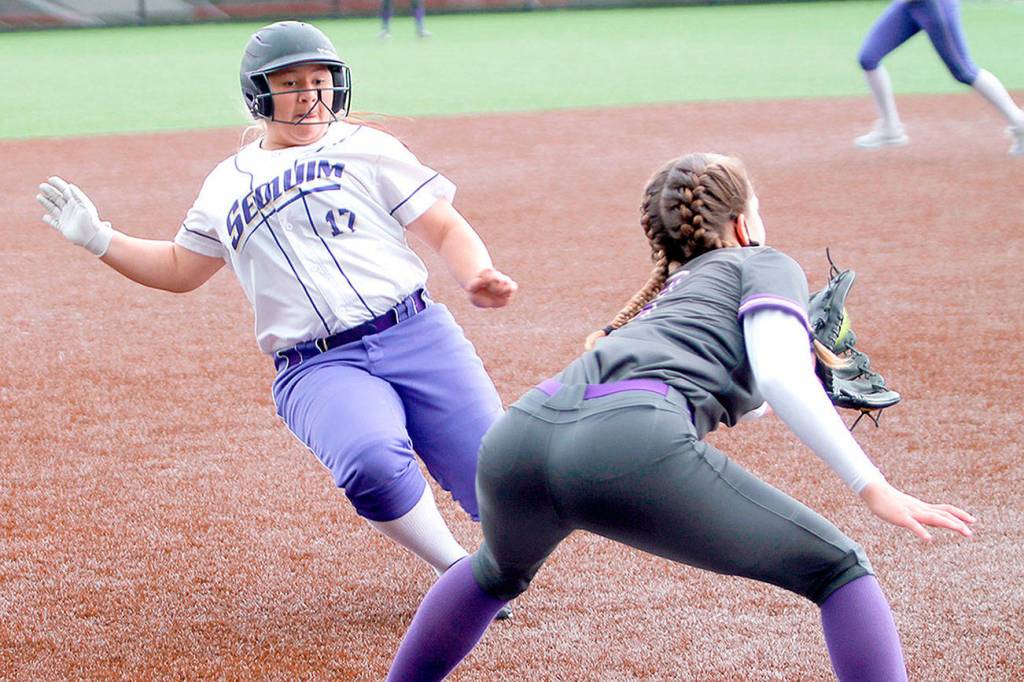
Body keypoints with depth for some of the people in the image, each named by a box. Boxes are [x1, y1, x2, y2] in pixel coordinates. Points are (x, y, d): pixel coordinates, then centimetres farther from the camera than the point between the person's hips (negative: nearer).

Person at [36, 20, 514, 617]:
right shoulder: (226, 186, 20)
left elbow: (447, 230, 7)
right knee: (370, 463, -34)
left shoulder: (364, 148, 12)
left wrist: (478, 278, -13)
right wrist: (98, 238, 22)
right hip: (316, 370, 0)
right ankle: (459, 573, -11)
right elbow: (180, 270, 33)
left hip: (416, 336, 0)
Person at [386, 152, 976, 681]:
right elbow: (780, 377, 2)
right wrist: (874, 489, -3)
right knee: (838, 569, 7)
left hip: (518, 439, 7)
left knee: (500, 572, 40)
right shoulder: (765, 265, 23)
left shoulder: (666, 293, 40)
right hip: (632, 445, -7)